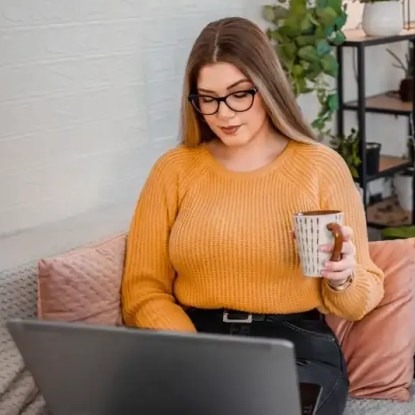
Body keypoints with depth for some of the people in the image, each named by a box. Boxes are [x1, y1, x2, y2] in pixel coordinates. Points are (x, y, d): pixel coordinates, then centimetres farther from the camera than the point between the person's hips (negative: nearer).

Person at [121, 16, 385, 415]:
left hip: (297, 348, 0)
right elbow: (144, 289, 3)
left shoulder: (322, 165, 2)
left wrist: (342, 278, -15)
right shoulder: (174, 169, 6)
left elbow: (358, 302, 8)